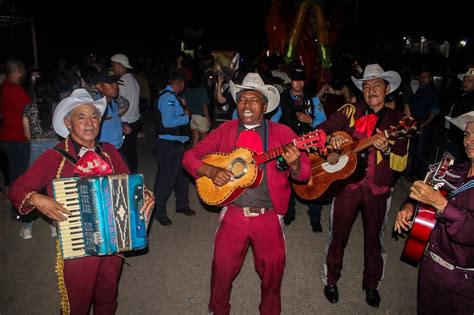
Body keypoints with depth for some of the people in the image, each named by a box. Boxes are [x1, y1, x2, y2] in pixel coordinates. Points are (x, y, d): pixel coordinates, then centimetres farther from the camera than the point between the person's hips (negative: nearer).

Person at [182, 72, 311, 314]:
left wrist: (295, 164, -27)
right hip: (233, 213, 1)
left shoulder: (282, 133, -1)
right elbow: (190, 156, 2)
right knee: (222, 267, 8)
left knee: (272, 269, 9)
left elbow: (305, 172, -4)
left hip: (269, 216, 0)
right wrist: (210, 171, -17)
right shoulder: (225, 131, 2)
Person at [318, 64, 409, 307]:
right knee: (338, 235, 10)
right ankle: (331, 280, 31)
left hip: (378, 189, 1)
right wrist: (331, 138, -22)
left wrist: (386, 150, -24)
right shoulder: (349, 111, 0)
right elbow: (320, 131, -1)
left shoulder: (397, 121, 0)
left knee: (373, 238, 16)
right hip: (347, 183, -1)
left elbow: (401, 164, -4)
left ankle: (371, 284, 38)